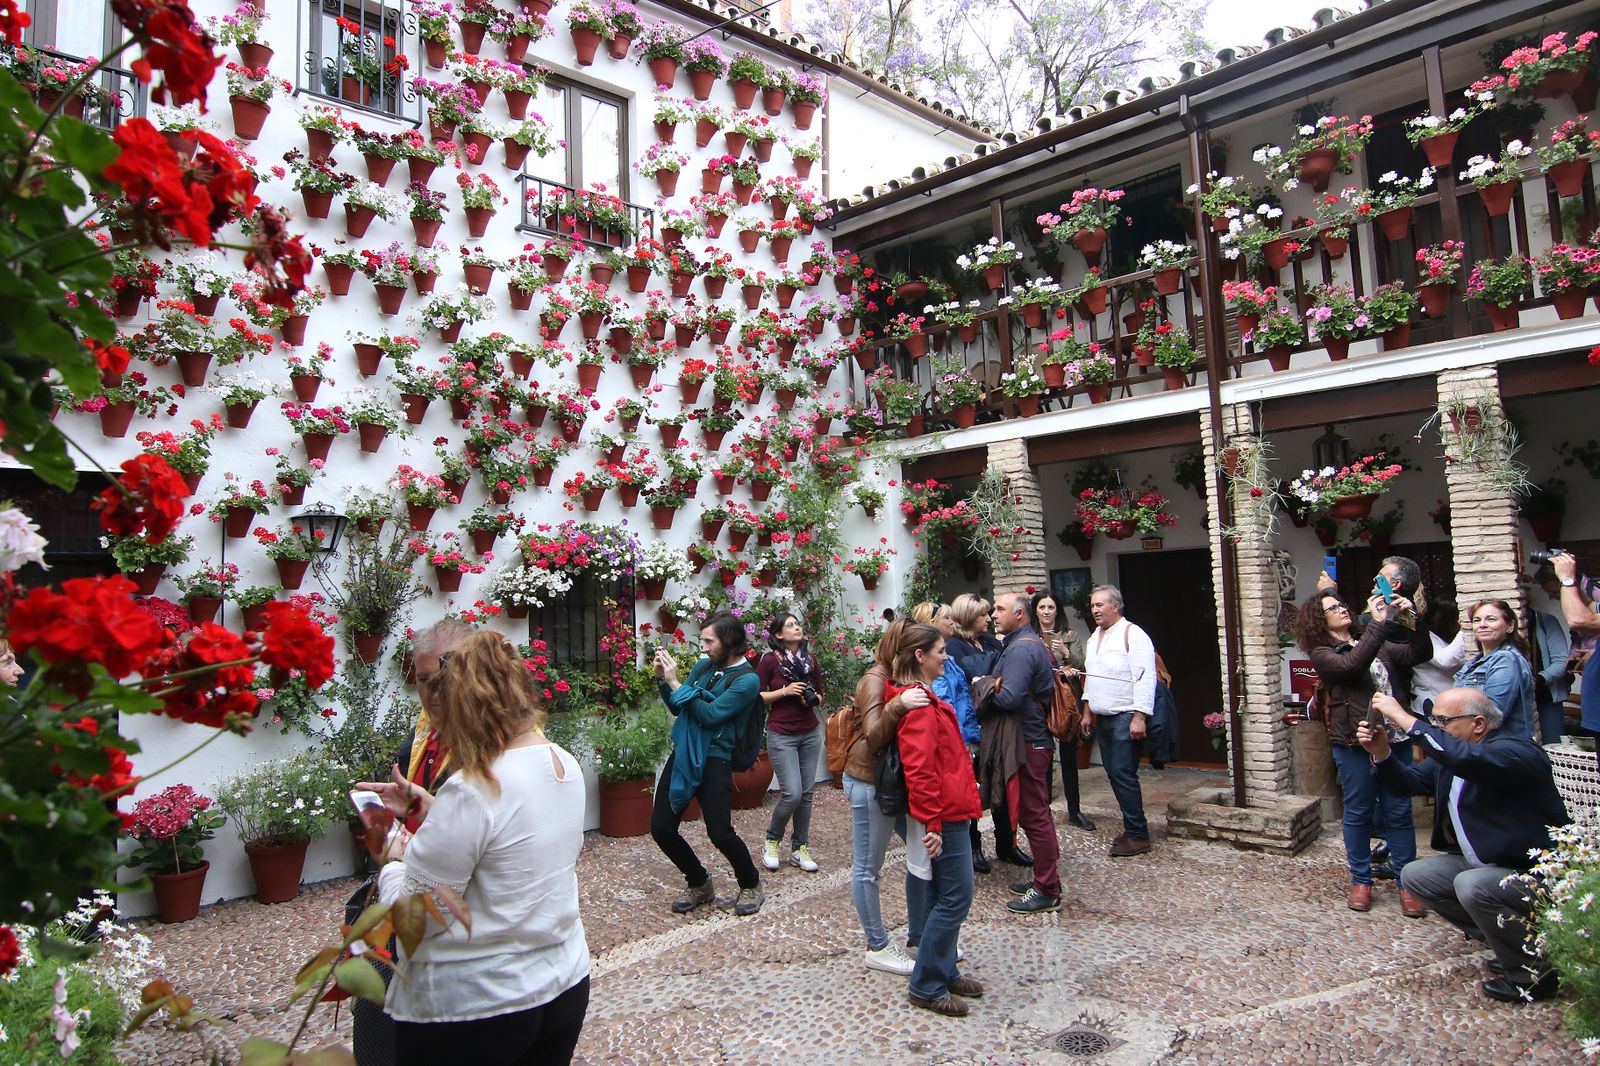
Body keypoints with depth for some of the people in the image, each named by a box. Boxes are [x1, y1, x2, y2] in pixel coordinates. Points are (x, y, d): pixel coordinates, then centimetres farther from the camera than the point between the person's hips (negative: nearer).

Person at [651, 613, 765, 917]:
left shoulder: (747, 679, -10)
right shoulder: (704, 666, 9)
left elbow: (711, 715, -20)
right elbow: (677, 709, 14)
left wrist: (675, 682, -17)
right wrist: (662, 679, -1)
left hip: (713, 760, -6)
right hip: (682, 754, 7)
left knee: (720, 832, -10)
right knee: (661, 827, 4)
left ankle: (751, 886, 21)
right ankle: (700, 885, 27)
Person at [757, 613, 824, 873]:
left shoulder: (810, 660, 6)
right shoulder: (770, 660, -8)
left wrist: (813, 698, -6)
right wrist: (785, 691, -17)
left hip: (810, 734, 5)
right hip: (781, 736, -5)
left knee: (806, 793, 6)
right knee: (792, 793, -10)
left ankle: (800, 849, 19)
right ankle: (772, 840, 15)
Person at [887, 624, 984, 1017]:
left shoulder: (925, 698, 13)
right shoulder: (920, 706, -21)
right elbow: (920, 771, -25)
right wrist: (933, 823, -24)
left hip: (948, 811, 10)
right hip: (943, 814, -10)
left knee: (943, 897, 18)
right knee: (955, 899, -3)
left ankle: (945, 971, 29)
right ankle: (926, 986, 7)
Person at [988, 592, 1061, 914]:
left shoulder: (1021, 649, -19)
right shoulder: (1032, 643, 15)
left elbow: (1008, 698, -27)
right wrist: (990, 689, 9)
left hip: (1028, 742, -11)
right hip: (1036, 735, 11)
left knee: (1033, 814, -3)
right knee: (1035, 812, 17)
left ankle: (1048, 891, 6)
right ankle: (1044, 878, 28)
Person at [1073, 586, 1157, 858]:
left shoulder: (1132, 634, -11)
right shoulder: (1094, 637, 15)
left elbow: (1145, 677, -16)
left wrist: (1140, 717, -21)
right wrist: (1088, 713, 21)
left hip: (1126, 718, -8)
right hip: (1102, 718, 8)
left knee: (1123, 774, -10)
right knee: (1114, 774, 10)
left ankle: (1137, 835, 0)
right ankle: (1133, 828, 21)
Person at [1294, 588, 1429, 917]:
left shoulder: (1377, 645, 16)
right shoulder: (1322, 654, -2)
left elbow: (1419, 652, 10)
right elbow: (1352, 665, -21)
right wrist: (1378, 623, -21)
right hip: (1354, 742, -4)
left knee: (1398, 812, 6)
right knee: (1358, 812, 5)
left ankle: (1406, 883, 14)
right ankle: (1361, 880, 18)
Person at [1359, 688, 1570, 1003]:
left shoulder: (1517, 751, -24)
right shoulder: (1449, 753, 4)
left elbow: (1468, 759, -45)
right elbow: (1410, 780, 11)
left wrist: (1404, 718, -40)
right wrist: (1381, 752, -9)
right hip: (1485, 864, 10)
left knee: (1472, 886, -32)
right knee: (1415, 875, 4)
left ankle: (1532, 974, -6)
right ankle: (1511, 944, 13)